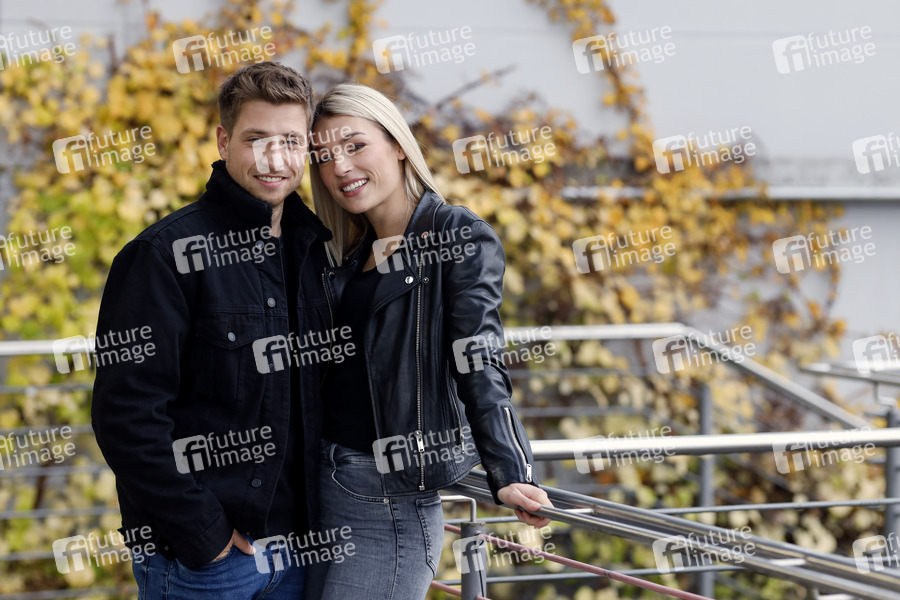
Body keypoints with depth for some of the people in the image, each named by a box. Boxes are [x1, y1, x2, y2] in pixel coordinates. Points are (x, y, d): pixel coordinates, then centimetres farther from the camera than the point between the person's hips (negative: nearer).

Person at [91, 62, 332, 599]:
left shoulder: (315, 247, 9)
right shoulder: (167, 253, -11)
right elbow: (126, 414, -16)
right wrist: (201, 534, -17)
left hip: (297, 547, 6)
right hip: (199, 556, -6)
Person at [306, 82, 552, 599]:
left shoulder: (460, 239, -5)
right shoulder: (349, 254, 14)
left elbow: (479, 362, -14)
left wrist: (510, 474, -25)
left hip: (390, 497, -7)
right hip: (317, 485, 7)